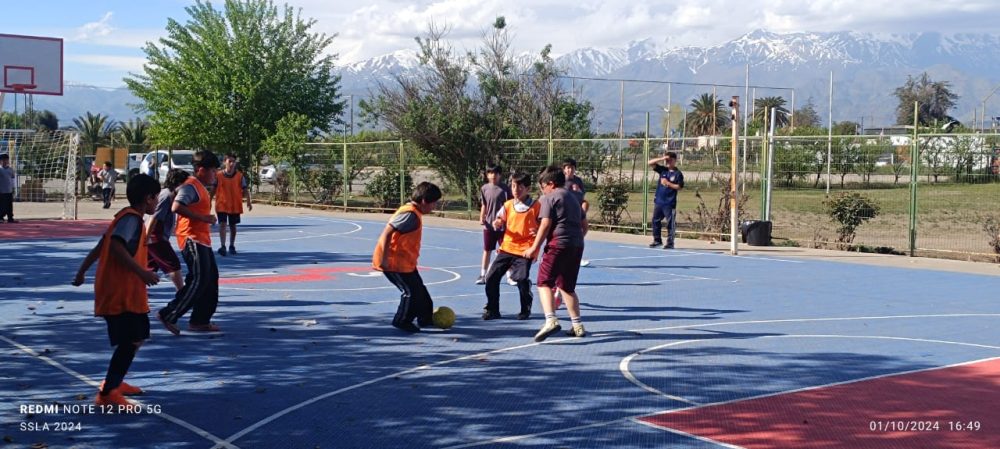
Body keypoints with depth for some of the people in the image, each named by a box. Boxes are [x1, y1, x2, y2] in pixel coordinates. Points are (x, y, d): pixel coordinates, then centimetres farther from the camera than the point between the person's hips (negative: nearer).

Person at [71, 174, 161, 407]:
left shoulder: (128, 217, 14)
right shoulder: (131, 218, -15)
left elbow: (100, 246, 19)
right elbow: (116, 247, -29)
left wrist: (82, 271, 26)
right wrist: (142, 272, -28)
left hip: (125, 292, 10)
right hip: (121, 294, -10)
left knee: (136, 338, 19)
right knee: (131, 341, -10)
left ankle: (114, 382, 31)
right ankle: (108, 393, -7)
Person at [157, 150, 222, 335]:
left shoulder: (201, 187, 18)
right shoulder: (190, 186, -13)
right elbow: (176, 207, -26)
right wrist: (203, 218, -25)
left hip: (202, 240, 11)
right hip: (192, 239, -11)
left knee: (211, 279, 12)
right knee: (198, 280, -12)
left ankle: (200, 321, 18)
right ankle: (168, 315, -7)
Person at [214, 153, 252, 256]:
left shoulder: (240, 175, -2)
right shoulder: (218, 175, -3)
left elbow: (245, 189, -2)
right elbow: (213, 190, 5)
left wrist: (248, 201, -12)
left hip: (235, 205, 2)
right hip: (222, 205, -2)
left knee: (233, 225, 11)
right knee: (222, 224, -12)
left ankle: (232, 246, 26)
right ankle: (222, 246, -16)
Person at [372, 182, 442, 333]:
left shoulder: (414, 213, 9)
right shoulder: (409, 214, -22)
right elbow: (387, 232, -28)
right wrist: (384, 258, -28)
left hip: (405, 261, 10)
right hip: (394, 261, -10)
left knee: (419, 289, 17)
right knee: (411, 291, -4)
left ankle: (426, 318, 30)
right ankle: (402, 321, 12)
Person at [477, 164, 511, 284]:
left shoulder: (505, 189, -6)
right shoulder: (484, 188, 4)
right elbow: (484, 205, 13)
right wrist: (481, 218, 0)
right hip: (488, 225, 3)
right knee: (487, 250, 11)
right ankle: (483, 275, 18)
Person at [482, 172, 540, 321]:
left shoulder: (535, 206, -3)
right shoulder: (508, 205, 9)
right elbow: (500, 221, 14)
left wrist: (538, 231, -20)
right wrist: (497, 224, -9)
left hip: (524, 250, -5)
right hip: (507, 247, 5)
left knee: (522, 279, -16)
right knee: (491, 277, -1)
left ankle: (525, 310, 8)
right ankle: (492, 310, 14)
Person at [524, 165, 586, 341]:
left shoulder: (548, 198, -1)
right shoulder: (573, 198, 23)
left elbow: (546, 224, -11)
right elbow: (583, 225, 25)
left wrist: (534, 248, -9)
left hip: (558, 244, -8)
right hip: (577, 245, 8)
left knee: (544, 282, -7)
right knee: (567, 287, 18)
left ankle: (551, 320, -26)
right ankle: (578, 325, 18)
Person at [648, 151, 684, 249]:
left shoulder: (678, 173, -4)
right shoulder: (662, 170, 9)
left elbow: (679, 187, -11)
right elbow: (650, 163, 3)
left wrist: (668, 183, -14)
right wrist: (661, 159, -6)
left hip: (670, 203, -6)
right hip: (658, 201, 6)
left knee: (670, 223, -3)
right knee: (655, 221, 12)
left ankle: (670, 243, 3)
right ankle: (657, 240, 24)